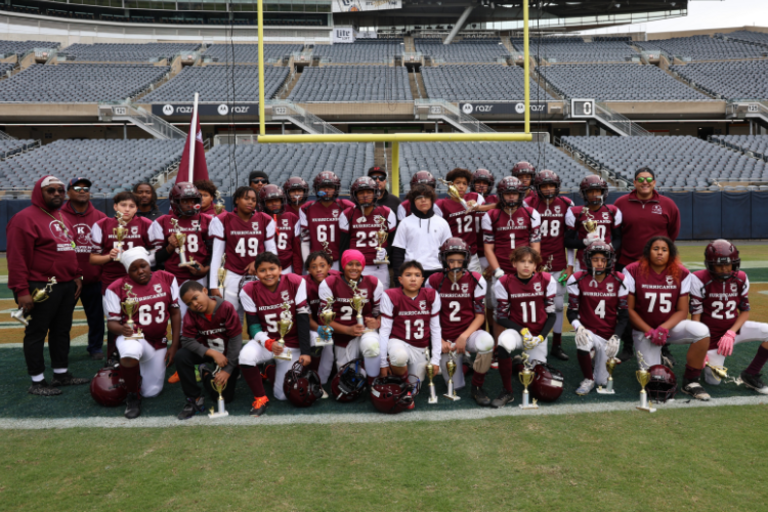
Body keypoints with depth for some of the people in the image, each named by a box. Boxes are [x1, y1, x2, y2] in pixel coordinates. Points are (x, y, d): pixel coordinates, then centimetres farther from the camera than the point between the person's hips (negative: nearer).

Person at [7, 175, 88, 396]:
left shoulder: (63, 218, 16)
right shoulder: (25, 218, -12)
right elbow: (17, 258, -16)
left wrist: (76, 276, 15)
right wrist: (21, 290, -20)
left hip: (67, 286, 9)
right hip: (41, 287, -9)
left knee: (62, 330, 15)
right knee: (37, 333, 2)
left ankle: (62, 374, 27)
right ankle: (37, 382, 10)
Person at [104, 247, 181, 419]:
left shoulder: (167, 279, -4)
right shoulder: (117, 288, -13)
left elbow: (175, 312, 2)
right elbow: (112, 322, -10)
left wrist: (174, 345, -1)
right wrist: (121, 329, -34)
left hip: (159, 343, 4)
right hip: (132, 336, -4)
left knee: (151, 392, 6)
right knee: (130, 354, -41)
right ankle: (133, 396, -11)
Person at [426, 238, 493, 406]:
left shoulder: (476, 280, -6)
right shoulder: (434, 282, -3)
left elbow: (480, 315, -6)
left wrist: (464, 337, -19)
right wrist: (440, 341, -9)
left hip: (470, 333, -1)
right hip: (447, 340, 1)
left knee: (486, 341, -37)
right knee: (455, 386, 1)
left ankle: (477, 387, -14)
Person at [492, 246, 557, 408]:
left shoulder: (546, 281, -5)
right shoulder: (504, 283, -9)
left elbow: (551, 314, 0)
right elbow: (501, 317, -6)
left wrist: (541, 337, -12)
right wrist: (522, 331, -18)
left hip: (539, 333, 2)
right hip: (516, 330, -2)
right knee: (504, 343, -38)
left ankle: (536, 363, 40)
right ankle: (507, 392, -20)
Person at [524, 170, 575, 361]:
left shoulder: (566, 205, 6)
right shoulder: (528, 204, -2)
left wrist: (570, 264, 6)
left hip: (559, 265, 3)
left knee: (558, 305, 8)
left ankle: (557, 346, 19)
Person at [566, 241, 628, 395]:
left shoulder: (619, 281, -4)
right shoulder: (578, 279, -7)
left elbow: (624, 314, 0)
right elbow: (572, 311, -3)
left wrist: (616, 337, -12)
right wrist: (578, 326, -24)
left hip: (609, 336, 1)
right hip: (588, 331, -1)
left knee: (602, 381, 3)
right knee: (583, 341, -39)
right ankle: (588, 380, -11)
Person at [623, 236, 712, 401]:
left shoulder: (681, 273, -3)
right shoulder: (633, 271, -9)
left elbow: (682, 311, -3)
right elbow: (629, 309, -7)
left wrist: (664, 328, -19)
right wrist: (650, 331, -15)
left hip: (671, 326, 2)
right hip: (643, 330, -2)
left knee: (701, 330, -30)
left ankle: (690, 382, -12)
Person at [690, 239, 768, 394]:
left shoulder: (741, 278, -4)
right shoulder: (700, 280, -17)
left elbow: (745, 312, 0)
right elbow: (695, 315, -16)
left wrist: (731, 334, -17)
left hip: (734, 327, 4)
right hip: (711, 334, -4)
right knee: (714, 381, -7)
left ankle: (751, 375, -4)